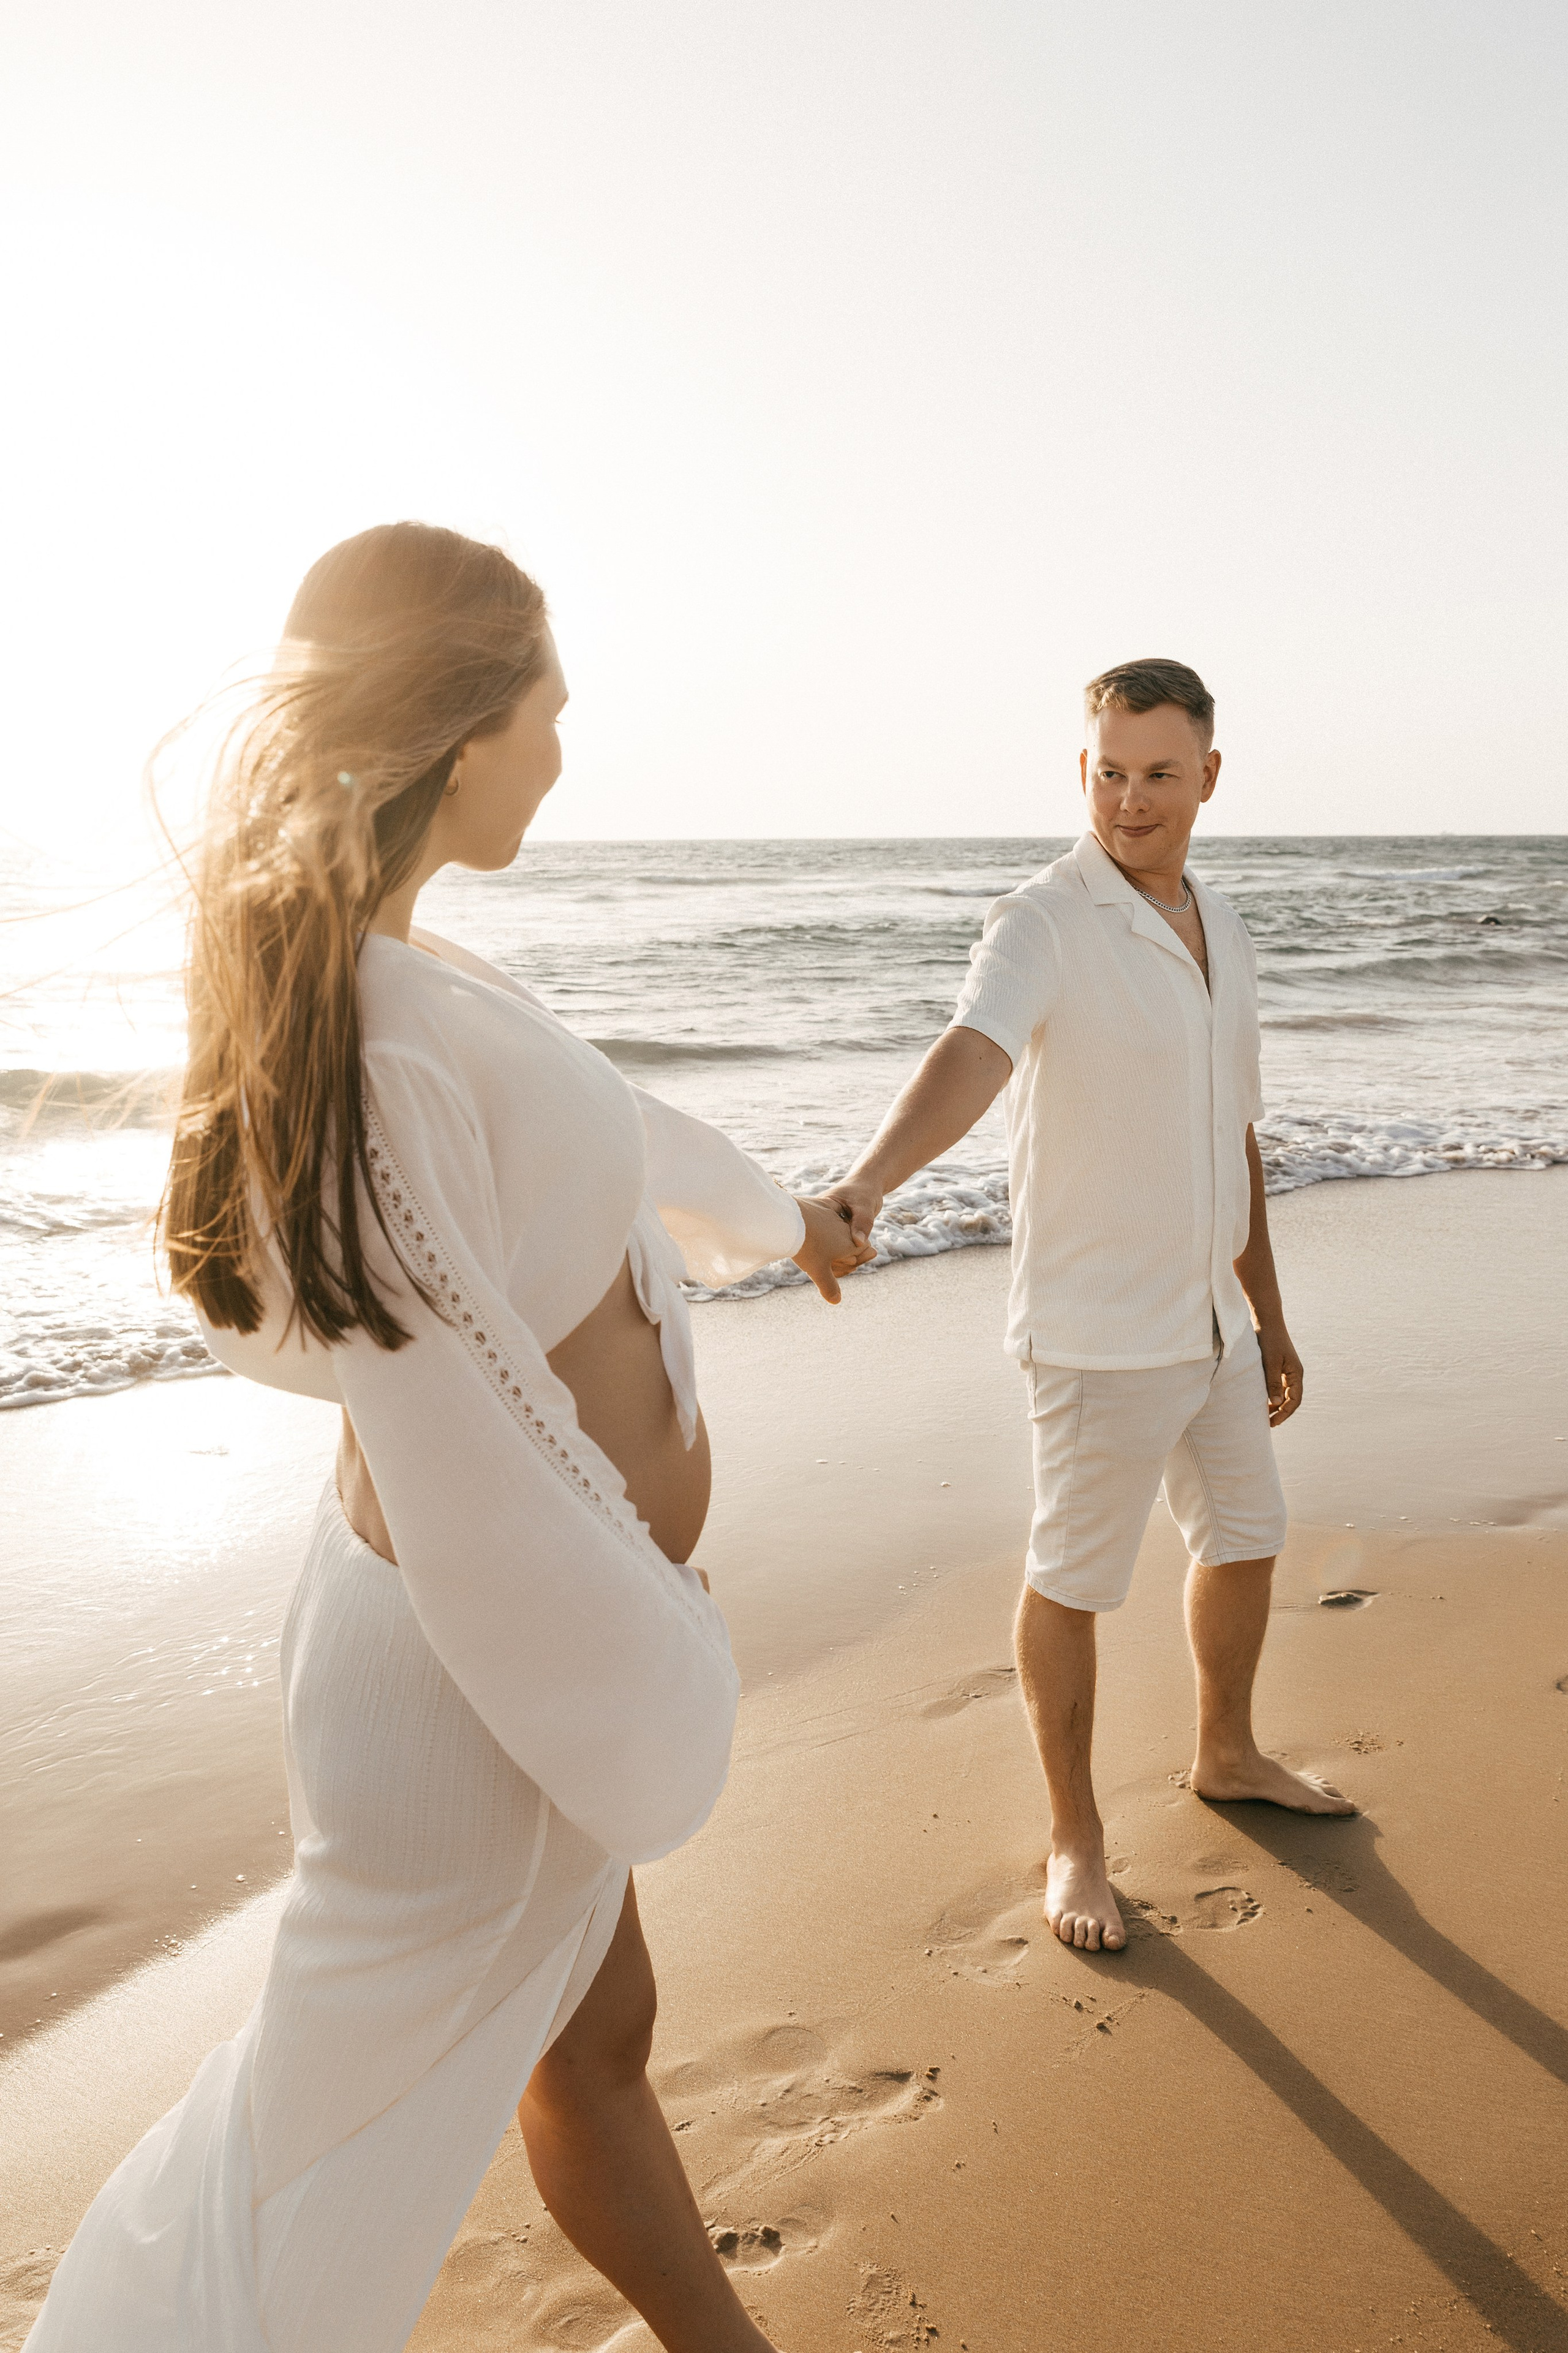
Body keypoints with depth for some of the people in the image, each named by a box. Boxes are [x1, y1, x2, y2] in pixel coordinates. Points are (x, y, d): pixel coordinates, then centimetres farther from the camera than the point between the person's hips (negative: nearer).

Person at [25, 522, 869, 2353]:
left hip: (541, 1611, 9)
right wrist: (650, 1695, -15)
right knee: (339, 2144, 12)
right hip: (486, 1668, -9)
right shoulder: (384, 1034, -30)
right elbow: (465, 1440, -27)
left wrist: (775, 1212, 36)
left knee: (594, 2038, 27)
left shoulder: (394, 973, 1)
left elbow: (599, 1118, 19)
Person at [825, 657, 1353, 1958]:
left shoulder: (1225, 934, 7)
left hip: (1211, 1316, 8)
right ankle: (1076, 1838, 25)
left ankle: (1227, 1753, 46)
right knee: (1075, 1581, 6)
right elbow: (969, 1057, -37)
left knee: (1247, 1536, 22)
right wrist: (866, 1186, -56)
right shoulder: (1044, 925, -16)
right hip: (1099, 1328, -7)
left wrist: (1268, 1315, 18)